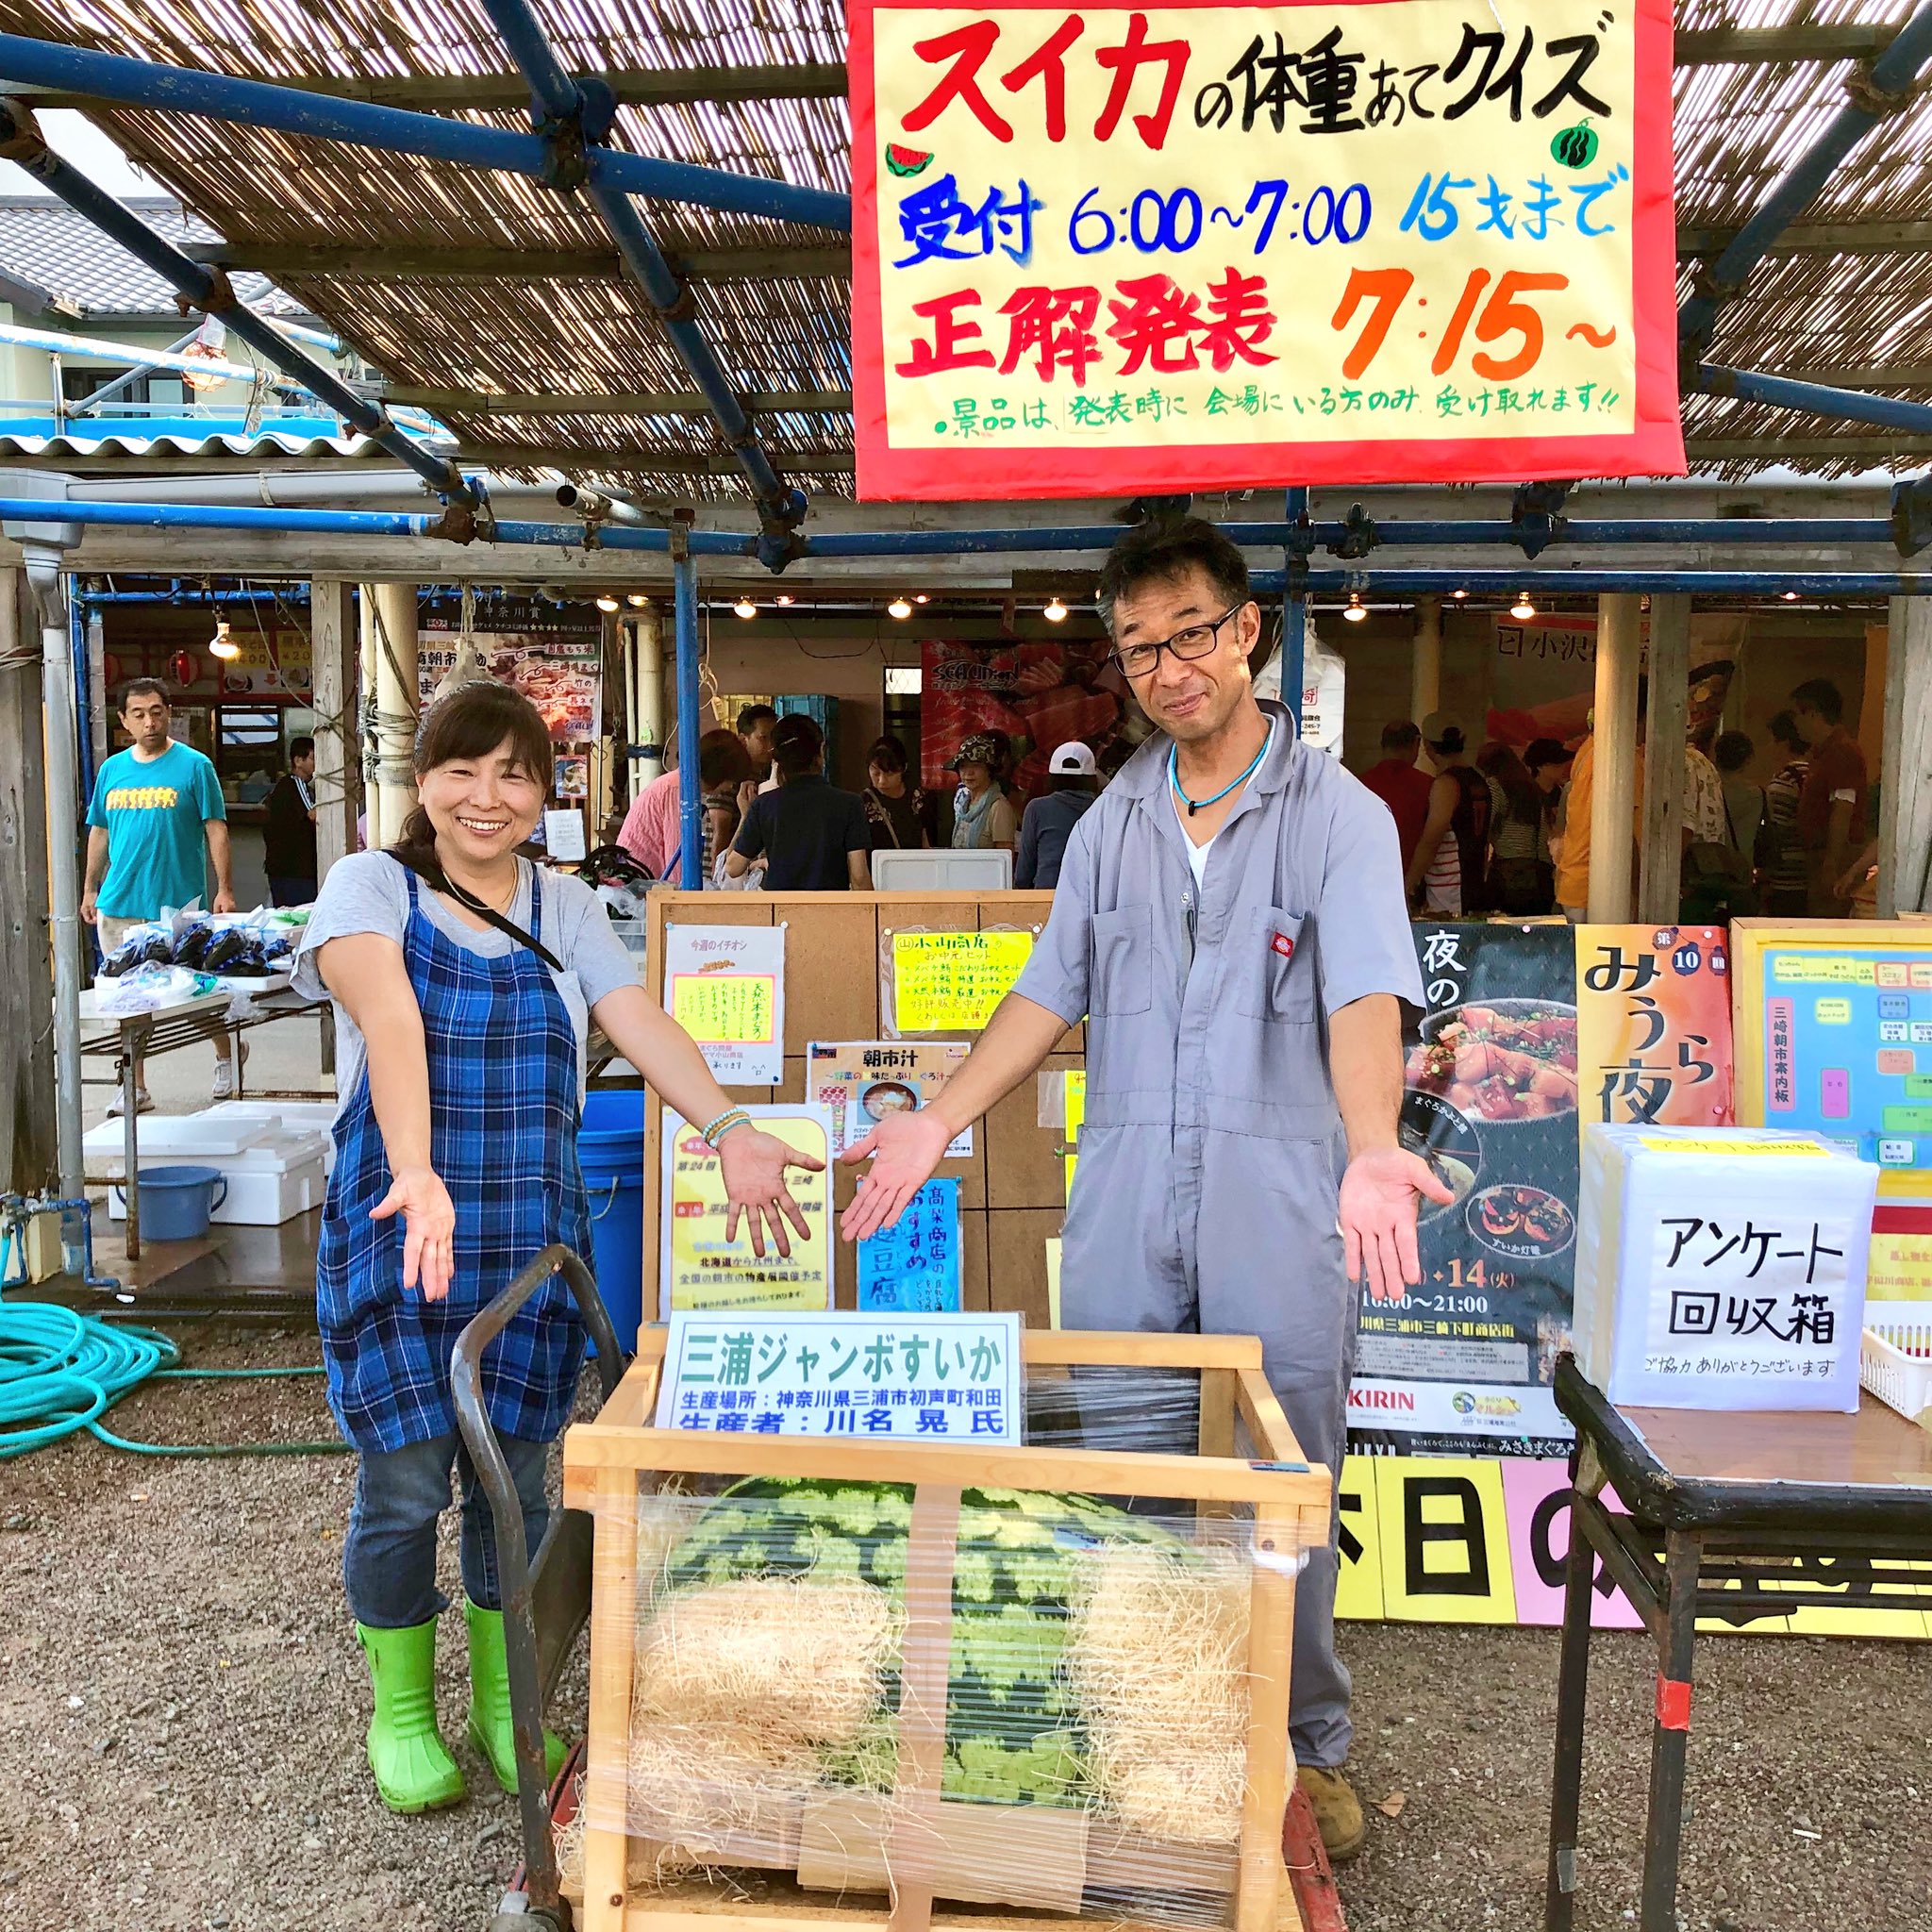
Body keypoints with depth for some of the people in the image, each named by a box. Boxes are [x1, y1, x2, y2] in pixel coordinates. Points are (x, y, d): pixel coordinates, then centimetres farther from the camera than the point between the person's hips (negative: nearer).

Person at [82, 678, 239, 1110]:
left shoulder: (194, 766, -3)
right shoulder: (112, 769, 10)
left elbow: (216, 831, -4)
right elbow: (99, 832, 18)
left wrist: (225, 889, -10)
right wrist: (90, 889, 17)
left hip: (179, 902, -4)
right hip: (118, 904, 4)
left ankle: (227, 1058, 28)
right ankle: (134, 1087, 15)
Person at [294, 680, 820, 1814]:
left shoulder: (566, 909, 7)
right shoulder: (373, 887, -3)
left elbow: (641, 1023, -8)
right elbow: (389, 1016, -22)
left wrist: (729, 1130, -27)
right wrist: (418, 1173, -40)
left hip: (532, 1240, 3)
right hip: (398, 1231, -3)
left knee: (516, 1476, 11)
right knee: (406, 1485, 2)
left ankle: (506, 1703, 32)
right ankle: (402, 1714, 27)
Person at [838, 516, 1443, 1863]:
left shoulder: (1339, 815, -3)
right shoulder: (1110, 821, 11)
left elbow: (1365, 996, -17)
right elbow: (1051, 993, 13)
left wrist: (1372, 1150, -34)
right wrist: (941, 1122, 4)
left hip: (1282, 1209, -3)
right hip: (1123, 1207, 4)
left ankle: (1306, 1750, 29)